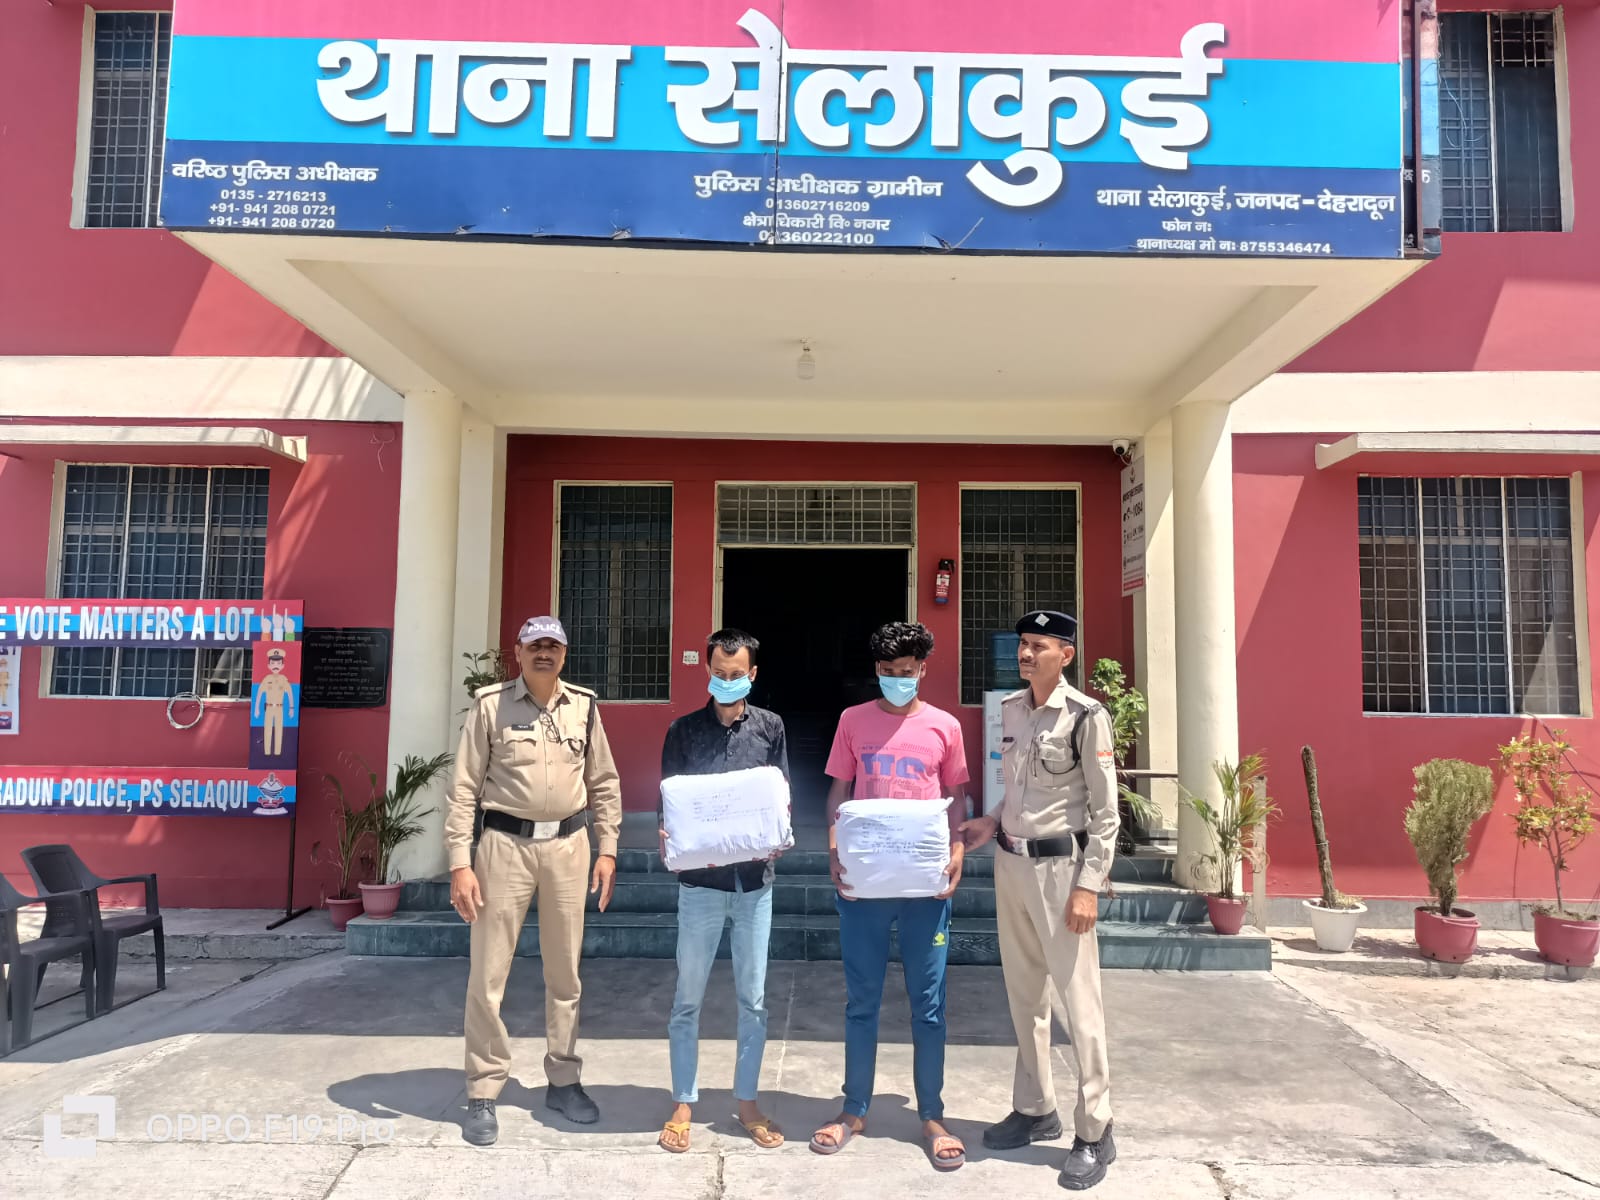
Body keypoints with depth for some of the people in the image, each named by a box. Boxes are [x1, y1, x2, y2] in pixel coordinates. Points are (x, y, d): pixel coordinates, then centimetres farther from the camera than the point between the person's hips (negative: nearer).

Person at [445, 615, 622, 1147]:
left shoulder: (583, 705, 5)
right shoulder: (490, 704, -4)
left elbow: (603, 783, 11)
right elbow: (464, 788, -5)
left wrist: (607, 849, 6)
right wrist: (460, 863, -10)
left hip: (567, 845, 3)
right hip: (506, 843, -3)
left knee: (564, 972, 12)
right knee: (488, 974, 1)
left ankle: (563, 1081, 27)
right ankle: (483, 1094, 16)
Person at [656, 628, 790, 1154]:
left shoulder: (770, 727, 5)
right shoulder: (684, 729, 2)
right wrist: (673, 843, -15)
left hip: (755, 878, 1)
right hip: (700, 879, -1)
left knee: (753, 997, 9)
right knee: (687, 997, 6)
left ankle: (746, 1100, 24)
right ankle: (682, 1104, 20)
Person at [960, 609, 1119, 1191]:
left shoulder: (1086, 716, -13)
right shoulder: (1009, 709, 7)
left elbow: (1105, 811, -12)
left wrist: (1089, 887, -15)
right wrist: (991, 823, 4)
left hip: (1060, 866, -7)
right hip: (1010, 862, 7)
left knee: (1077, 997, 2)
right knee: (1024, 994, 16)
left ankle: (1094, 1132, 16)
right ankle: (1035, 1109, 31)